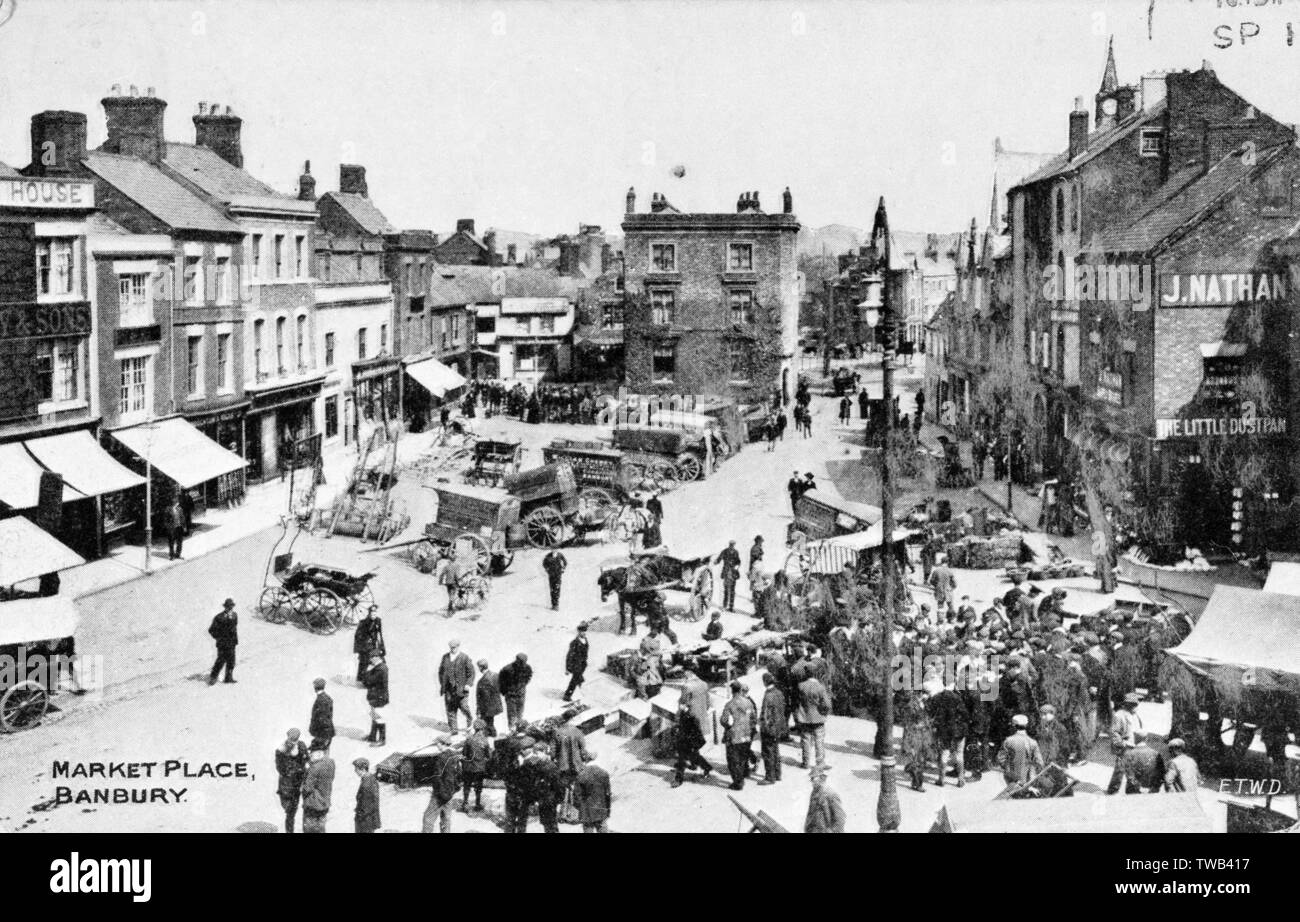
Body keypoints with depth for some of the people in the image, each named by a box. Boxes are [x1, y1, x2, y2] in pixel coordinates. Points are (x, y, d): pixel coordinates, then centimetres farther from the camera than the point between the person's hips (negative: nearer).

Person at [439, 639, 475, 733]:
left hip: (461, 688, -4)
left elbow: (471, 672, -2)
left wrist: (469, 684, -12)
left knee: (463, 705, -9)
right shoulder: (445, 657, 10)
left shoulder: (465, 658, -3)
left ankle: (470, 719, 23)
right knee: (450, 709, 2)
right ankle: (453, 729, 9)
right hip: (448, 688, 4)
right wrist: (441, 683, 12)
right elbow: (441, 671, 19)